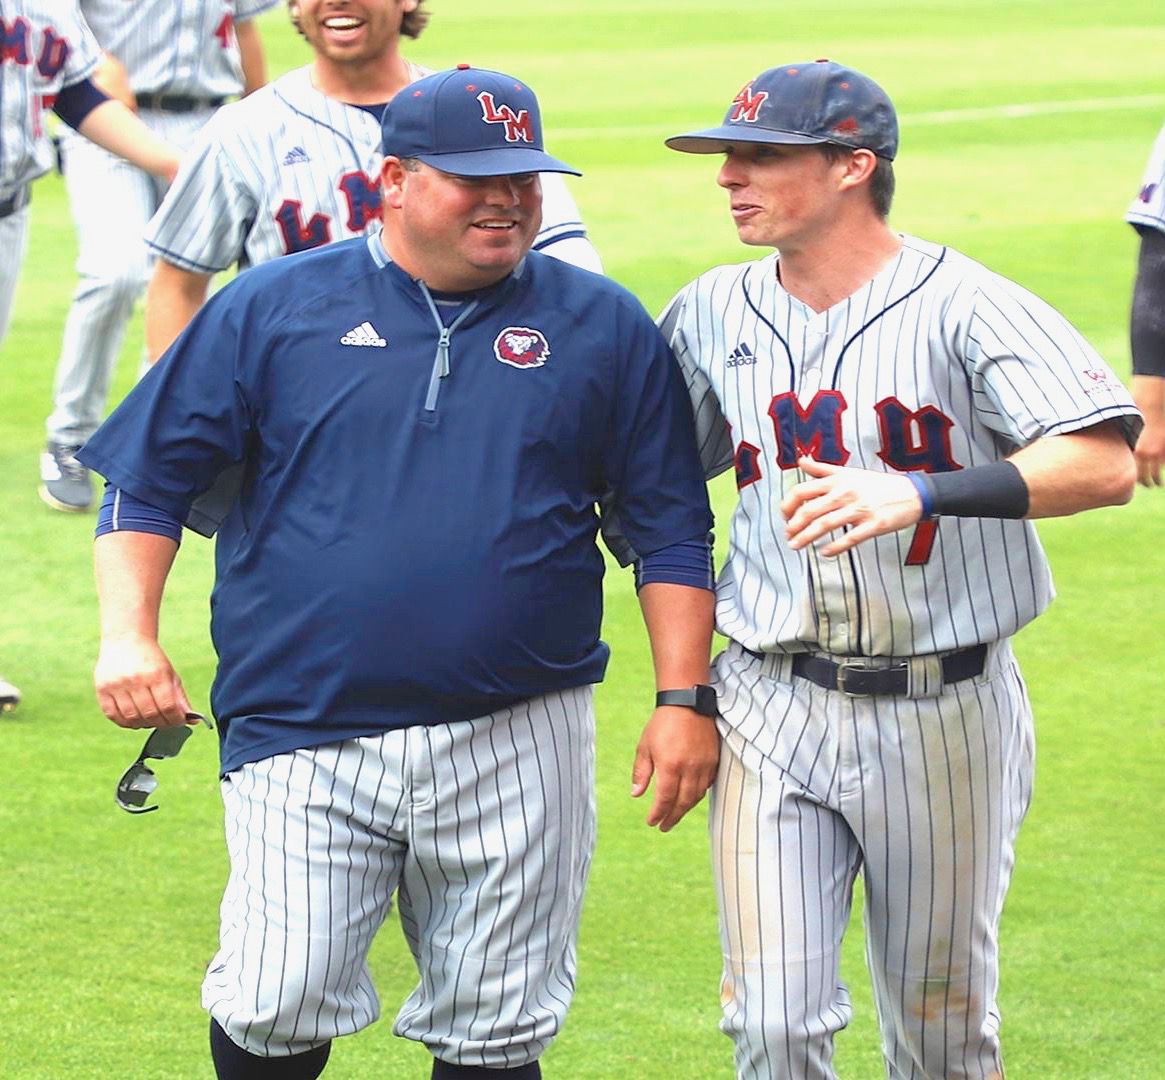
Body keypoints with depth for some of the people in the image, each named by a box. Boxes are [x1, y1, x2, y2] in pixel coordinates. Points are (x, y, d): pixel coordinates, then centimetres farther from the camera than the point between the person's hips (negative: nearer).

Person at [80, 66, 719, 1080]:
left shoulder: (604, 328, 8)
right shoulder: (272, 308, 4)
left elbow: (671, 531, 11)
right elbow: (147, 480, 6)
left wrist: (684, 699, 3)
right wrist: (129, 635, -8)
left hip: (517, 746, 1)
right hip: (306, 741, -1)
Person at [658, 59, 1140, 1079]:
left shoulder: (963, 306, -12)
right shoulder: (712, 314, 4)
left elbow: (1105, 464, -24)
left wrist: (919, 493, -37)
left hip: (945, 719, -3)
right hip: (773, 714, 3)